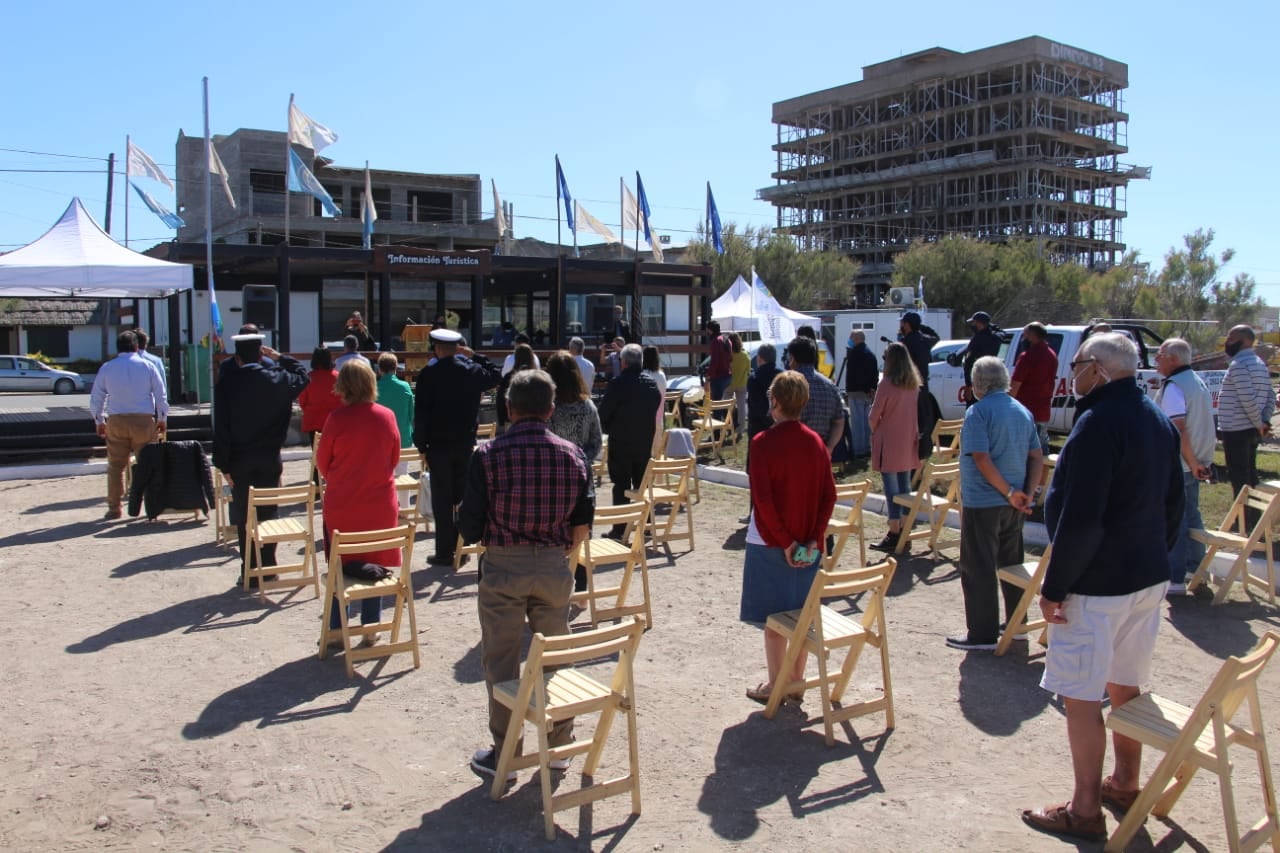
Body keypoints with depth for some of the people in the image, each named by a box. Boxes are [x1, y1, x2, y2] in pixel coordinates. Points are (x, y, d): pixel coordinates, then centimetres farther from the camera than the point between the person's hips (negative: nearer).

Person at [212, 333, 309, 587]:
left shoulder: (226, 384, -8)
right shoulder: (277, 380, -5)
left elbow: (221, 428, -7)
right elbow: (302, 377, 18)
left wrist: (224, 464, -2)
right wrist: (280, 357, 15)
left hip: (240, 461, -1)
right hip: (270, 460, 1)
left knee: (244, 517, 5)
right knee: (268, 514, 9)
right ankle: (268, 568, 14)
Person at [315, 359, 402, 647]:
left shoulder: (337, 418, -15)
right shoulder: (387, 416, -6)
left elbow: (322, 462, -3)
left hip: (341, 505, -2)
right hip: (380, 504, 2)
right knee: (374, 566, 13)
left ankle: (337, 630, 20)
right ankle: (370, 628, 19)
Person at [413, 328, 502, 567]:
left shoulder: (429, 374, -9)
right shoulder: (472, 370, 0)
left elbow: (421, 412, -9)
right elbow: (495, 375, 22)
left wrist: (421, 445, -1)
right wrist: (475, 355, 18)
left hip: (439, 445, -3)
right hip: (466, 443, 3)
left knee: (441, 500, 2)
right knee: (463, 497, 11)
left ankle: (445, 552, 3)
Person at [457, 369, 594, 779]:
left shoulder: (489, 456, -10)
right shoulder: (573, 455, -1)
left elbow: (470, 527, -9)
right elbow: (583, 524, 1)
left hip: (503, 566, -3)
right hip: (554, 567, 3)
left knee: (501, 662, 10)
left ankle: (504, 755, 19)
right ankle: (559, 745, 30)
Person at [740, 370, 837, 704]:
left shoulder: (763, 443, -15)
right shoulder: (816, 442, 0)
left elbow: (763, 498, -19)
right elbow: (829, 495, -2)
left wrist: (785, 542, -12)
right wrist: (814, 538, -3)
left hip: (770, 542, -5)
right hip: (808, 542, 5)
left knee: (773, 616, 7)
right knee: (802, 613, 14)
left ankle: (775, 685, 16)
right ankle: (797, 681, 24)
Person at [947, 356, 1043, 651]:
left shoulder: (978, 412, -13)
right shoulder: (1023, 411, 9)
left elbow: (981, 458, -21)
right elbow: (1037, 457, 7)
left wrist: (1010, 493, -16)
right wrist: (1027, 493, 0)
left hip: (982, 503, -7)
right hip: (1012, 505, 7)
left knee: (978, 569, 0)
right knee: (1012, 564, 18)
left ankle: (982, 634, 4)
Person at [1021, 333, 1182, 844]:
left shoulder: (1099, 423, -21)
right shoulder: (1158, 421, 10)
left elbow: (1080, 520, -25)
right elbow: (1173, 504, 18)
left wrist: (1054, 587, -18)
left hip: (1097, 585, -9)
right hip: (1149, 577, 10)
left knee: (1081, 697, 0)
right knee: (1125, 687, 21)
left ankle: (1085, 810, 9)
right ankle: (1125, 784, 34)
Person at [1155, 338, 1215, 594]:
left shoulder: (1173, 387, -18)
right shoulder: (1197, 382, 12)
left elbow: (1178, 430, -25)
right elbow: (1202, 424, 17)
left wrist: (1192, 463, -19)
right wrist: (1199, 461, 17)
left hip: (1178, 465, -9)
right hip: (1196, 462, 9)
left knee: (1174, 520, -4)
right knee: (1191, 515, 19)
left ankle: (1176, 579, 0)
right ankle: (1198, 570, 28)